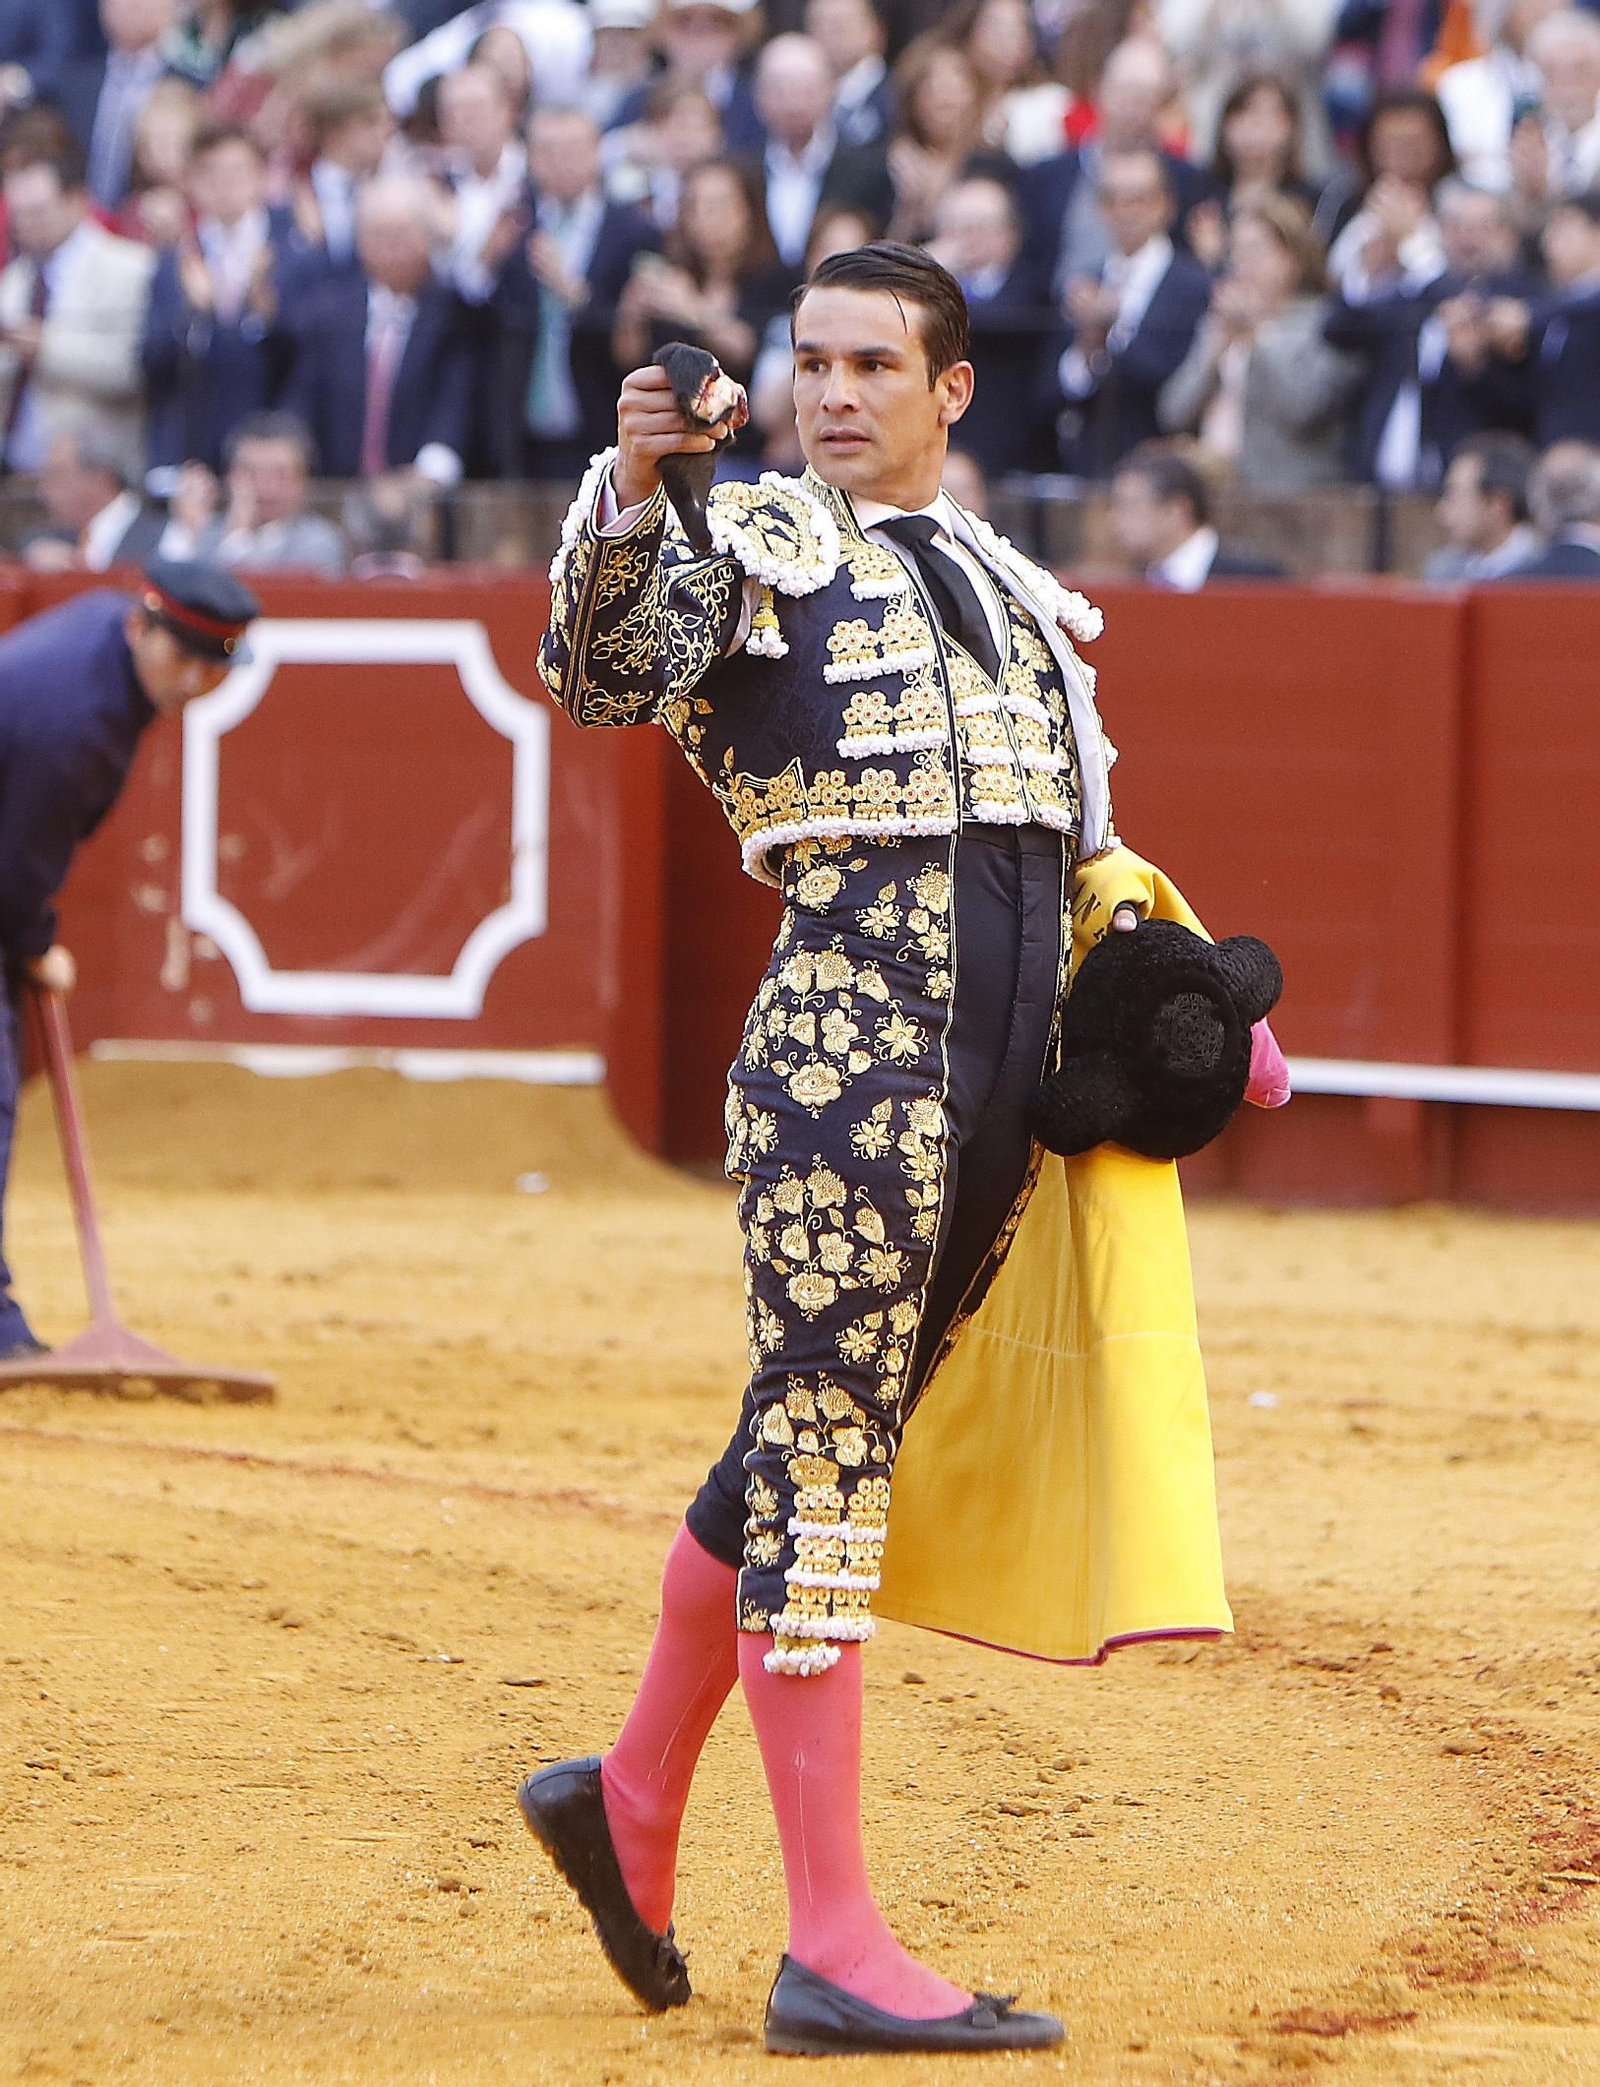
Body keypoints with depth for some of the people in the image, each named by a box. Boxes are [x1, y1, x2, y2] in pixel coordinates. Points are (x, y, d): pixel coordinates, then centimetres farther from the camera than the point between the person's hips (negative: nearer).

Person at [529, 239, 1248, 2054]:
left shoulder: (1015, 593, 23)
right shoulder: (752, 547, 3)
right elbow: (600, 673, -16)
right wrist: (629, 492, -32)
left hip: (1011, 1044, 7)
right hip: (853, 1011, -7)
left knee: (824, 1432, 15)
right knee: (825, 1438, -8)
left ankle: (634, 1796, 31)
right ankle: (833, 1949, -11)